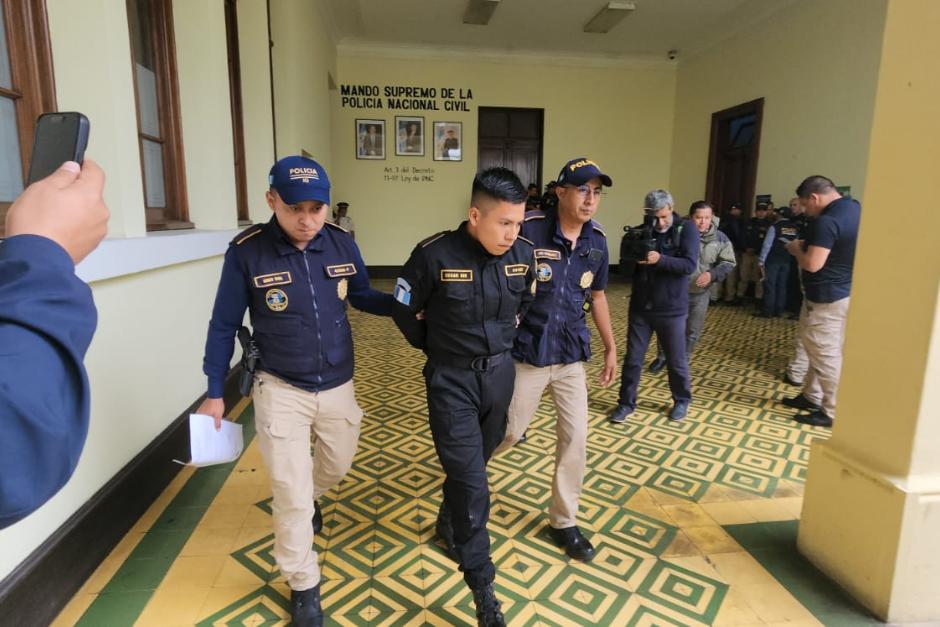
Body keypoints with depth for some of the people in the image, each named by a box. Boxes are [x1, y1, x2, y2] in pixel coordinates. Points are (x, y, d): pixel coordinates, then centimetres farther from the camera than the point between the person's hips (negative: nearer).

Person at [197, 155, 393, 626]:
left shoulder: (342, 244, -9)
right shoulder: (246, 252, -17)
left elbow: (362, 296, 7)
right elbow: (224, 325, -6)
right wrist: (214, 393, -2)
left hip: (338, 386, 4)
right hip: (281, 390, -3)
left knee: (337, 466, 25)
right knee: (292, 497, 4)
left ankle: (307, 498, 60)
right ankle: (303, 587, 28)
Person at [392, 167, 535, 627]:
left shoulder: (523, 255, -8)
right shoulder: (434, 255, -21)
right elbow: (404, 311, -5)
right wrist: (436, 348, 4)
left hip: (500, 373, 5)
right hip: (452, 380, -4)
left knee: (472, 467, 23)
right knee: (471, 484, -4)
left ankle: (448, 525, 54)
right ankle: (482, 589, 13)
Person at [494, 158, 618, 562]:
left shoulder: (597, 240, 1)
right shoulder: (529, 229, -17)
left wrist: (611, 348, 15)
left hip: (572, 357, 5)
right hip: (527, 354, -5)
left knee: (575, 438, 7)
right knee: (510, 431, 9)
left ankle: (563, 521, 27)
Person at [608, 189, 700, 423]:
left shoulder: (686, 231, -6)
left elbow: (689, 265, -18)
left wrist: (660, 260, -33)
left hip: (671, 309, -2)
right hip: (640, 307, 3)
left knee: (676, 360, 11)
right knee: (633, 357, 6)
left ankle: (682, 400, 32)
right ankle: (626, 402, 18)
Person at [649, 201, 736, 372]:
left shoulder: (720, 238, -5)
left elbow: (728, 263, 1)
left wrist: (712, 274, -16)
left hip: (700, 293, 2)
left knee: (692, 331, 12)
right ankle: (662, 357, 30)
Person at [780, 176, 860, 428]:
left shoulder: (827, 221, -24)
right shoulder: (855, 207, 7)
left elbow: (812, 264, -27)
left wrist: (796, 248, -9)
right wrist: (809, 245, 12)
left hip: (826, 297, -10)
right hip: (845, 292, 10)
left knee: (825, 355, 0)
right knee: (820, 350, 19)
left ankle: (832, 412, 11)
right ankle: (811, 396, 31)